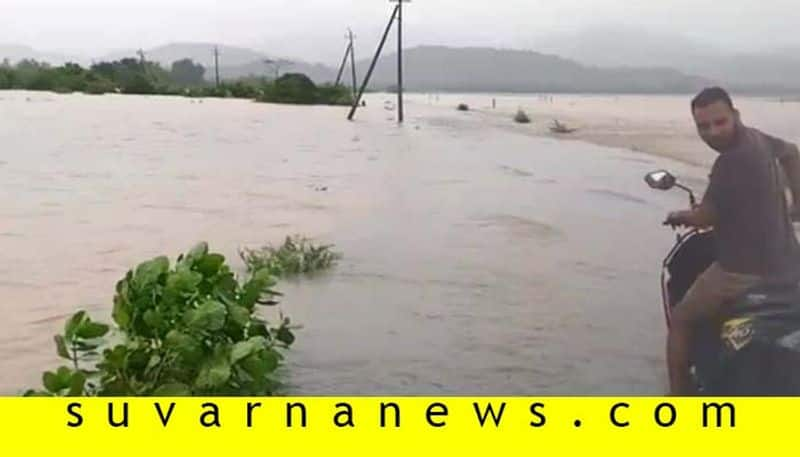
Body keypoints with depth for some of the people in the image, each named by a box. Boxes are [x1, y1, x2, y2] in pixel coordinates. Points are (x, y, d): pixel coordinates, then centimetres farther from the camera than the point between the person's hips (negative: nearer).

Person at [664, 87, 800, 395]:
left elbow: (704, 218, -16)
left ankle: (679, 402, 15)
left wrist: (679, 217, 5)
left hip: (744, 271, -8)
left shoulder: (732, 161, -23)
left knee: (681, 322, 11)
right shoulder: (755, 137, 6)